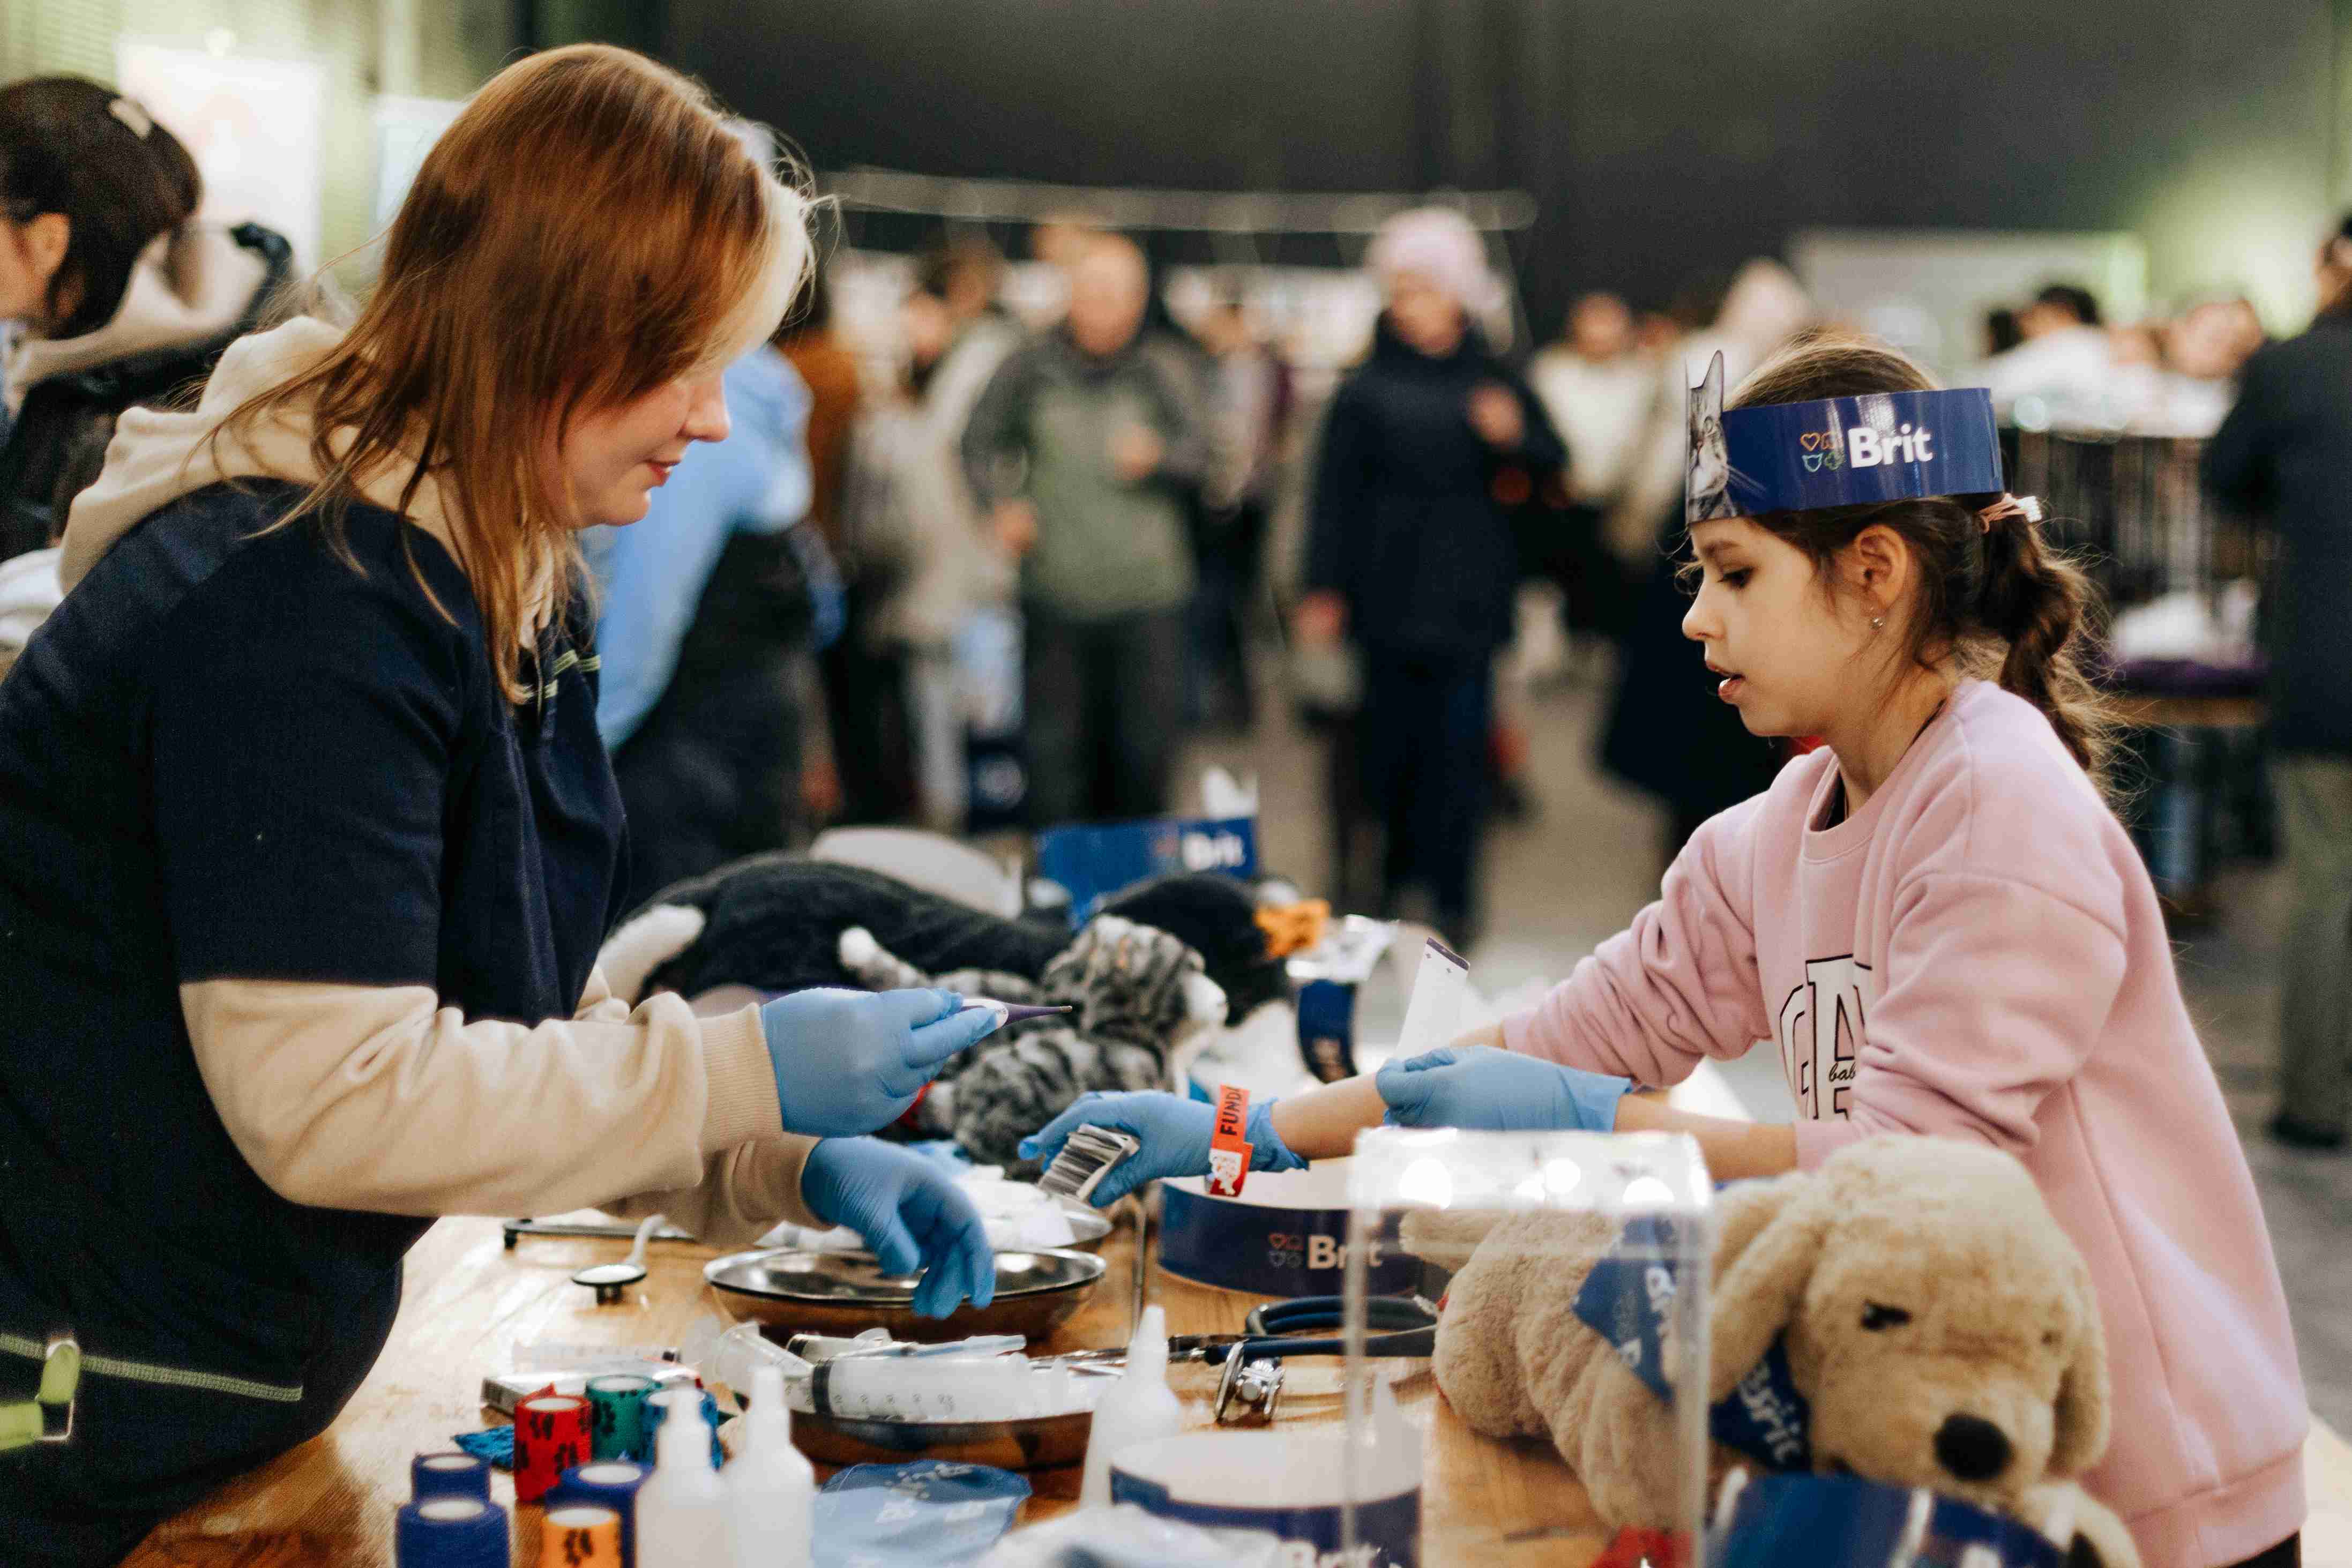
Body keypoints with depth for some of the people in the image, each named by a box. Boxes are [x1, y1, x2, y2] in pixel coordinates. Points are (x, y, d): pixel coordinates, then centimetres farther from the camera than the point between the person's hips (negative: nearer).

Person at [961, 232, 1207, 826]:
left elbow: (1199, 456, 4)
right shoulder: (1031, 369, 3)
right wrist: (1004, 503, -3)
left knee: (1145, 745, 4)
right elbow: (980, 443, 13)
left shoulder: (1162, 372, 2)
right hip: (1056, 590, 0)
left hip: (1147, 593, 0)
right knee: (1055, 748, 2)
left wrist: (1156, 460, -17)